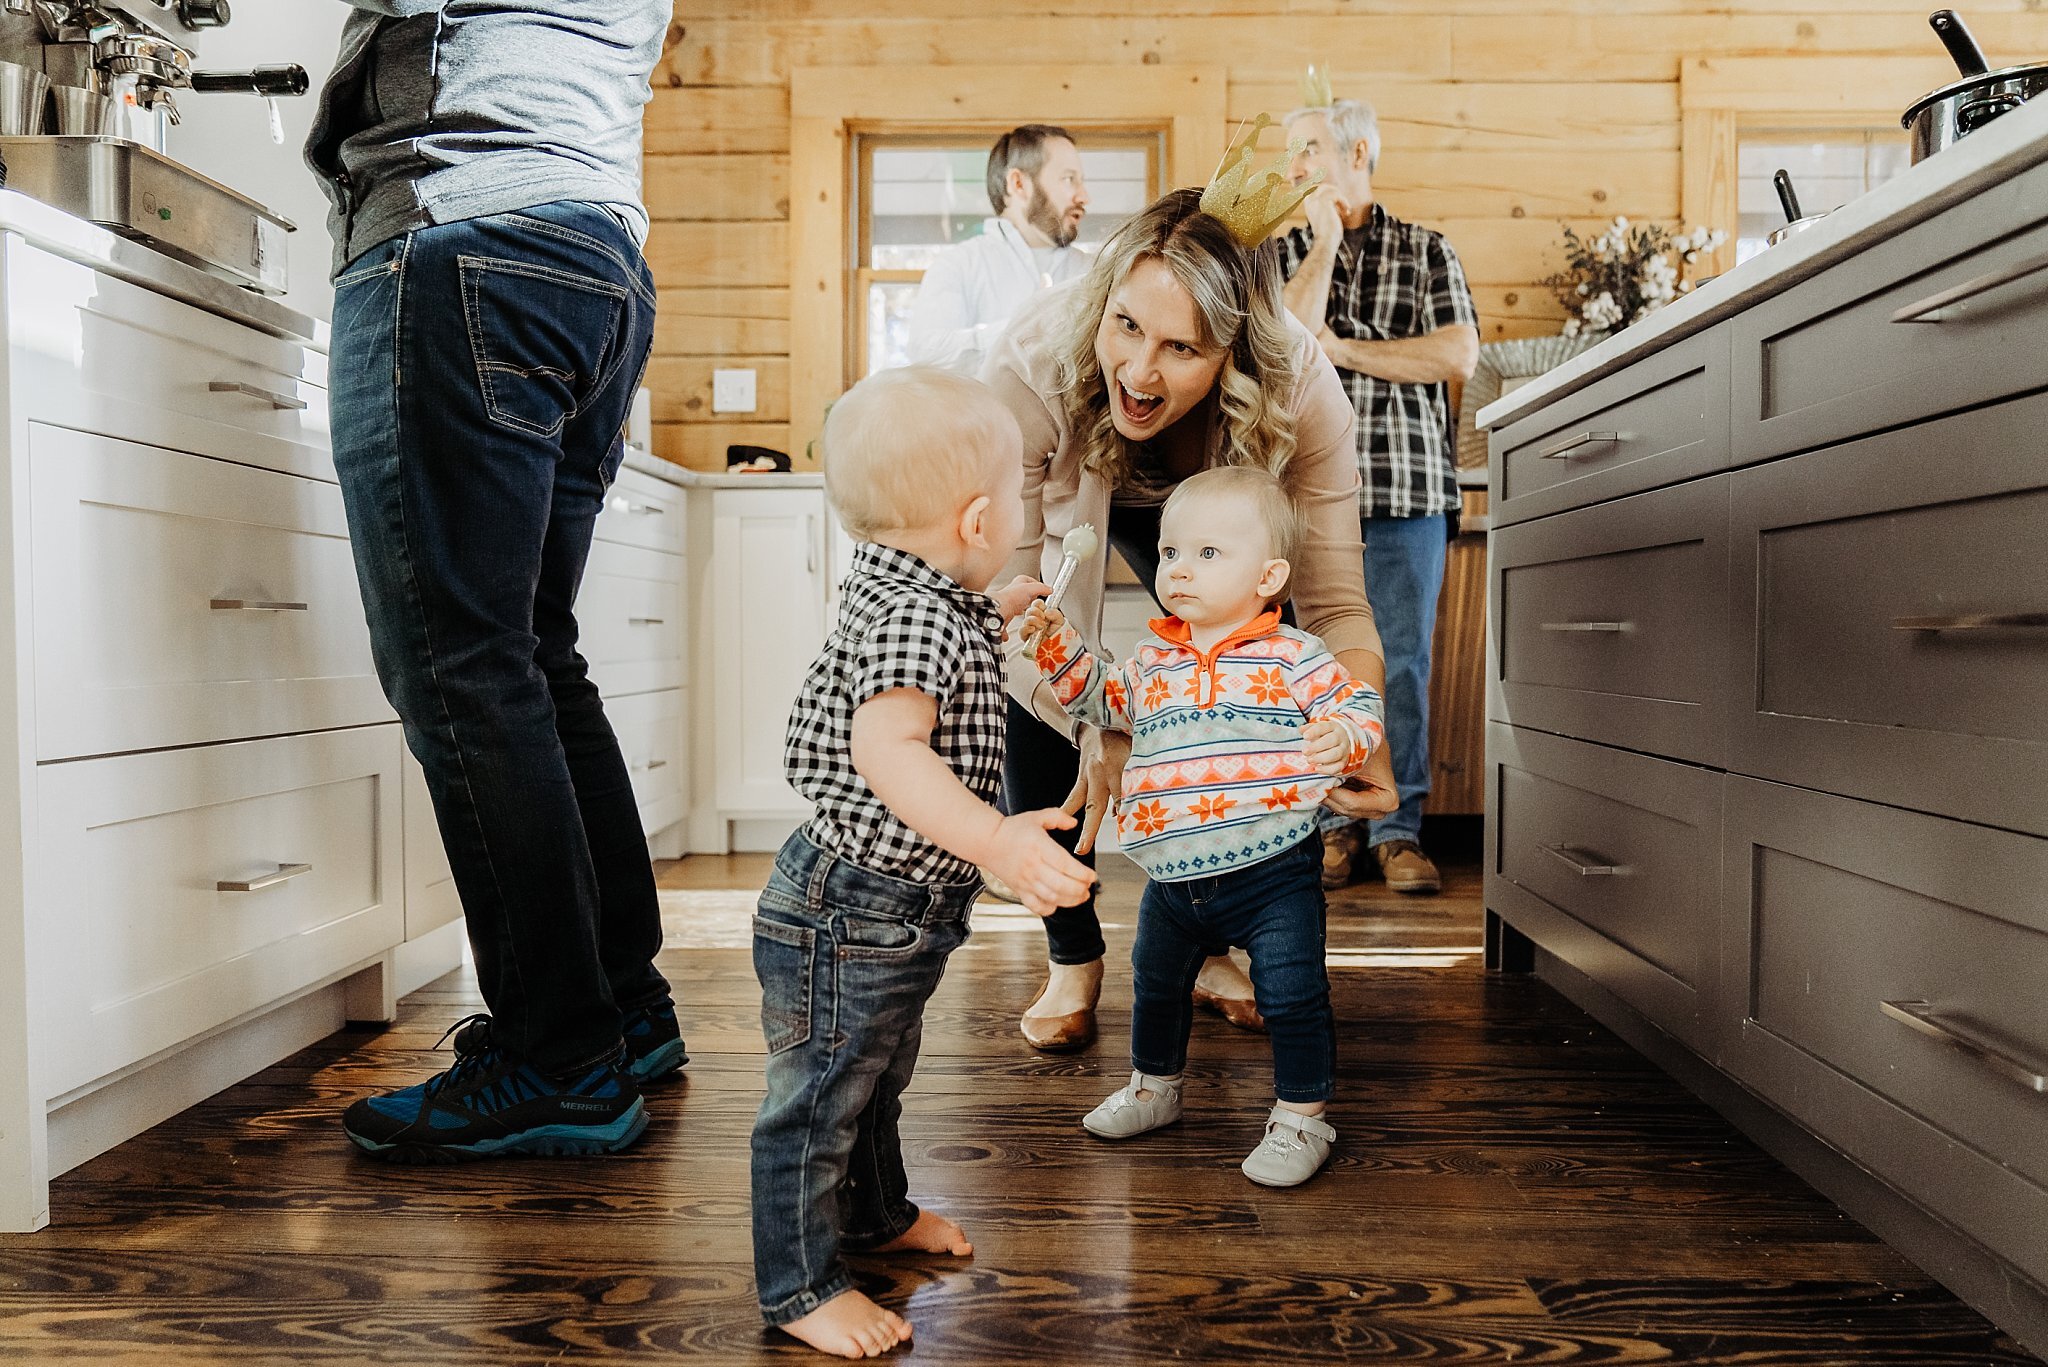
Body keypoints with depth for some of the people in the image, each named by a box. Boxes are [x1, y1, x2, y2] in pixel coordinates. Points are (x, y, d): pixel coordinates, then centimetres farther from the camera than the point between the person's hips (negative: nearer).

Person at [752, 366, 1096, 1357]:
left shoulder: (898, 588, 5)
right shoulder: (916, 617, -27)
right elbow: (886, 747, -42)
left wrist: (997, 611, 40)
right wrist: (993, 839, -51)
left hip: (889, 912, 11)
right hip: (848, 912, -11)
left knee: (879, 1076, 28)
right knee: (819, 1097, 8)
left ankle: (877, 1214, 49)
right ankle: (799, 1285, 26)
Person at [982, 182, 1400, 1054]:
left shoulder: (1301, 392, -37)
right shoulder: (1029, 370, -42)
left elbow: (1334, 601, -33)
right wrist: (1096, 726, -50)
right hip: (1064, 509, -1)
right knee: (1033, 714, -15)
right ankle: (1072, 960, 7)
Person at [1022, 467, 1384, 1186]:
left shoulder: (1293, 656, -6)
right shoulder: (1152, 661, 6)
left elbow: (1359, 705, -3)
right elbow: (1103, 699, 19)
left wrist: (1342, 739, -25)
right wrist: (1057, 643, 7)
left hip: (1272, 873, -5)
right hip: (1173, 878, 5)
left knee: (1292, 997, -1)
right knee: (1155, 986, 21)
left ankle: (1301, 1118, 20)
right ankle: (1154, 1086, 44)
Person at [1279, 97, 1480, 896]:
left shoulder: (1426, 251, 10)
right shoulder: (1284, 252, 12)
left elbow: (1458, 356, -4)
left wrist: (1341, 347, -5)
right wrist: (1326, 238, -2)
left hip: (1409, 487, 0)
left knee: (1404, 661, 1)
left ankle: (1399, 829, 10)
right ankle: (1333, 823, 14)